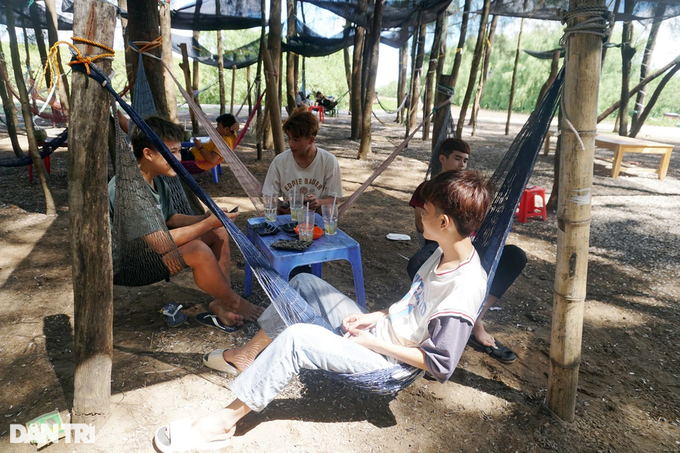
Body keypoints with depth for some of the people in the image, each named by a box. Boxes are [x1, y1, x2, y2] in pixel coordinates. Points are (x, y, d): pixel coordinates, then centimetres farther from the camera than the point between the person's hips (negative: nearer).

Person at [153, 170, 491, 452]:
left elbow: (441, 365, -26)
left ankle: (225, 421, -13)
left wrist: (376, 343, -21)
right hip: (375, 330, 9)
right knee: (304, 283, 8)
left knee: (297, 337, -29)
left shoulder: (464, 287, -27)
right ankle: (248, 355, 17)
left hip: (386, 356, -9)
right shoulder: (444, 254, 1)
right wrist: (377, 316, 1)